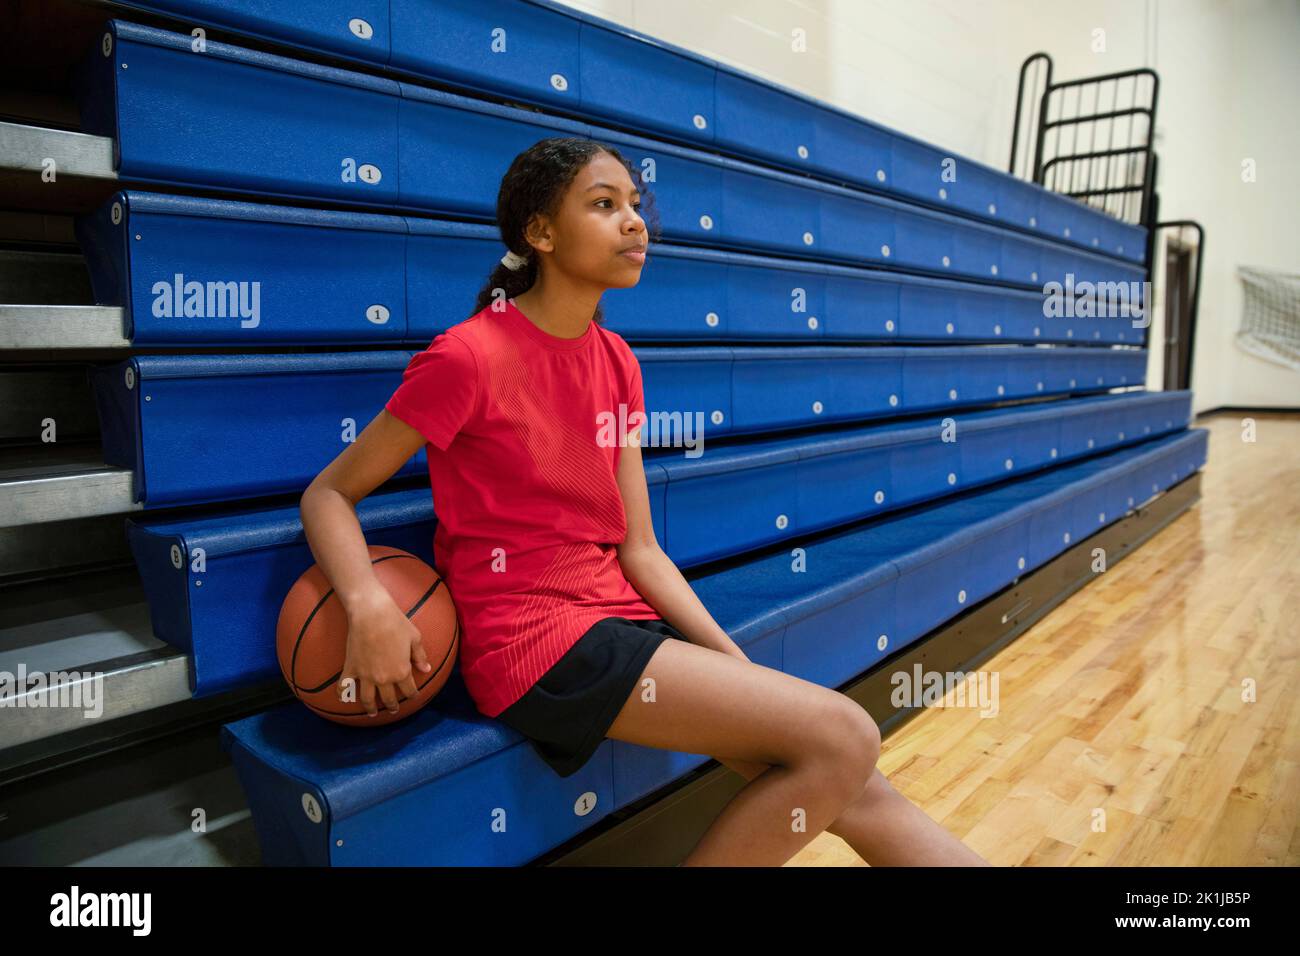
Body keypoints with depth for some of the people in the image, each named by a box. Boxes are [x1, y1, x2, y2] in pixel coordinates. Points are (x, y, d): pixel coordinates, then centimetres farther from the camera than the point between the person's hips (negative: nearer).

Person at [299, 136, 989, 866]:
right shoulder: (468, 356, -12)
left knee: (857, 791, -2)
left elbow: (637, 547, 6)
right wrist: (370, 606, -25)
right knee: (842, 739, -14)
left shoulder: (618, 361, 8)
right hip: (531, 642, -6)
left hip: (620, 614, 6)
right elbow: (329, 494, -4)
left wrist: (740, 667, -3)